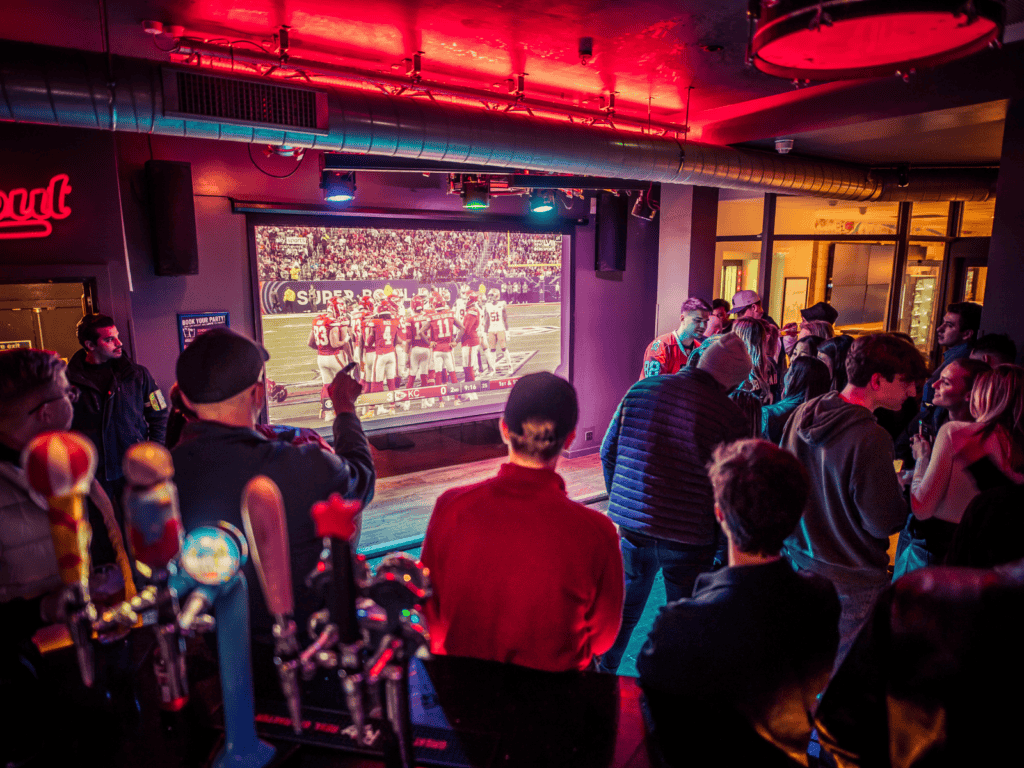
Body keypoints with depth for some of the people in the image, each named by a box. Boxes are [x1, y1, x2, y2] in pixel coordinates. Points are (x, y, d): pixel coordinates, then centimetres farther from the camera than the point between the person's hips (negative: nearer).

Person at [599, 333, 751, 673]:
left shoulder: (641, 389, -2)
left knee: (622, 610, 24)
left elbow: (608, 452, 5)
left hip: (633, 526, 4)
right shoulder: (730, 415, -13)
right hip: (689, 539, -4)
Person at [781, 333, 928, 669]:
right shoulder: (871, 438, -26)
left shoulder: (803, 413, -2)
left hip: (800, 562, 7)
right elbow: (884, 524, -21)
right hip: (852, 582, -7)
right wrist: (903, 487, -3)